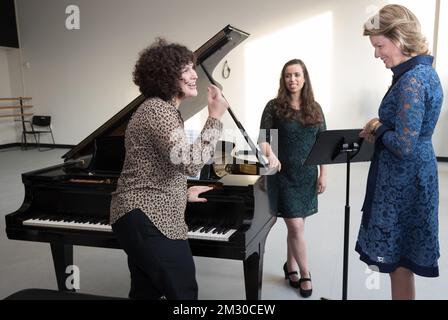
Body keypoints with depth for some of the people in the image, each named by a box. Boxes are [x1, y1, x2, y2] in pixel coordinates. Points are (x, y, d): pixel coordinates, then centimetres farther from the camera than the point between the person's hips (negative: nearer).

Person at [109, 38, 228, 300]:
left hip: (142, 216, 11)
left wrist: (183, 194, 30)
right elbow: (190, 163, -30)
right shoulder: (158, 110, -17)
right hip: (150, 220, -11)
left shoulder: (160, 109, 18)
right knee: (184, 293, 0)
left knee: (146, 292, 22)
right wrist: (215, 118, -21)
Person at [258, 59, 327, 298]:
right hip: (284, 174, -3)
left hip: (307, 174, 4)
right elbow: (263, 139, -10)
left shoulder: (314, 108, 5)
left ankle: (290, 266, 31)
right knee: (296, 227, -4)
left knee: (296, 225, 12)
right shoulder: (274, 106, -5)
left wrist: (323, 174, 2)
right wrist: (270, 155, -31)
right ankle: (305, 274, 13)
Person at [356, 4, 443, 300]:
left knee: (399, 263, 5)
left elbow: (404, 146, -25)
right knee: (401, 260, 20)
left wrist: (379, 132, -8)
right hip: (414, 177, 10)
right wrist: (383, 124, 5)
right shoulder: (423, 70, 9)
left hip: (403, 181, -10)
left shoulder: (411, 80, -22)